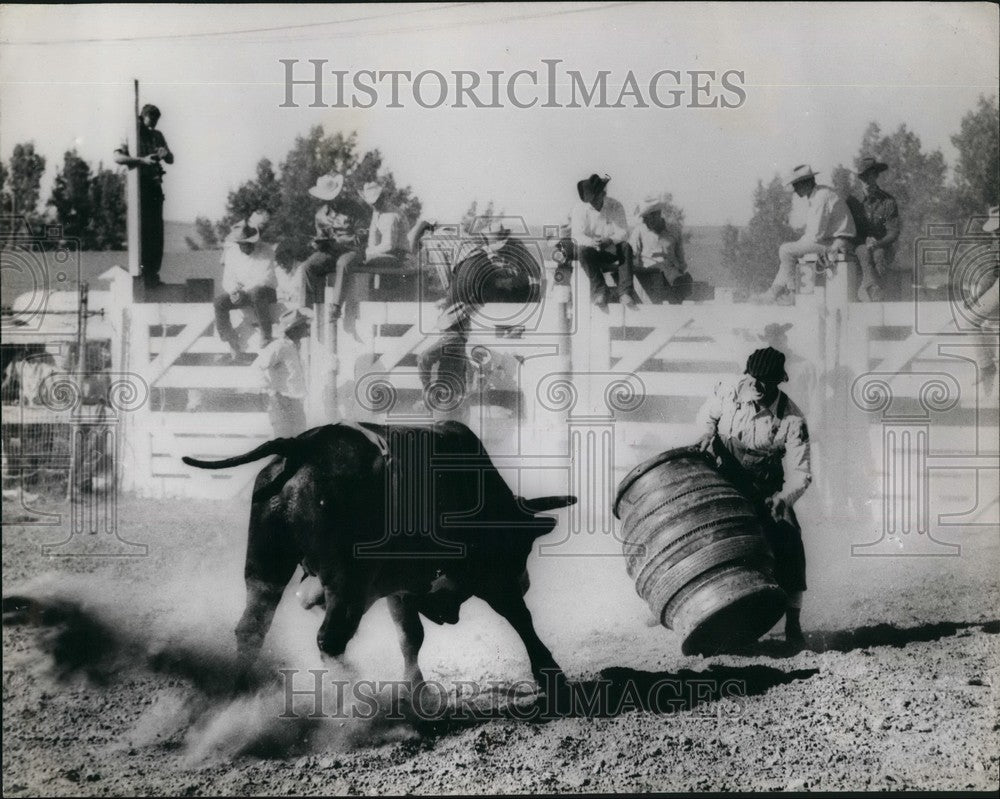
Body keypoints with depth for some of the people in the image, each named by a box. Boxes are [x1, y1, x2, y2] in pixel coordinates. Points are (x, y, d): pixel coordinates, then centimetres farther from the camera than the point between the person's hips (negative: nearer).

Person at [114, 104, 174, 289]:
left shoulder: (157, 136, 14)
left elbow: (171, 160, 16)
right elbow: (118, 157, -16)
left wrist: (165, 153, -7)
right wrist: (142, 160, -26)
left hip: (155, 185, 6)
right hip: (140, 185, -6)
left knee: (157, 232, 6)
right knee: (143, 232, -7)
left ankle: (154, 273, 13)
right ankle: (144, 275, -4)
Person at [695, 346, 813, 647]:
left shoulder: (792, 419, -23)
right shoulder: (729, 390, -16)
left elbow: (799, 473, -24)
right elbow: (707, 414, 8)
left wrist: (784, 498, -43)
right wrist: (707, 434, -14)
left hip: (767, 493, -2)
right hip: (723, 483, 2)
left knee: (788, 544, -15)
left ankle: (792, 624, -7)